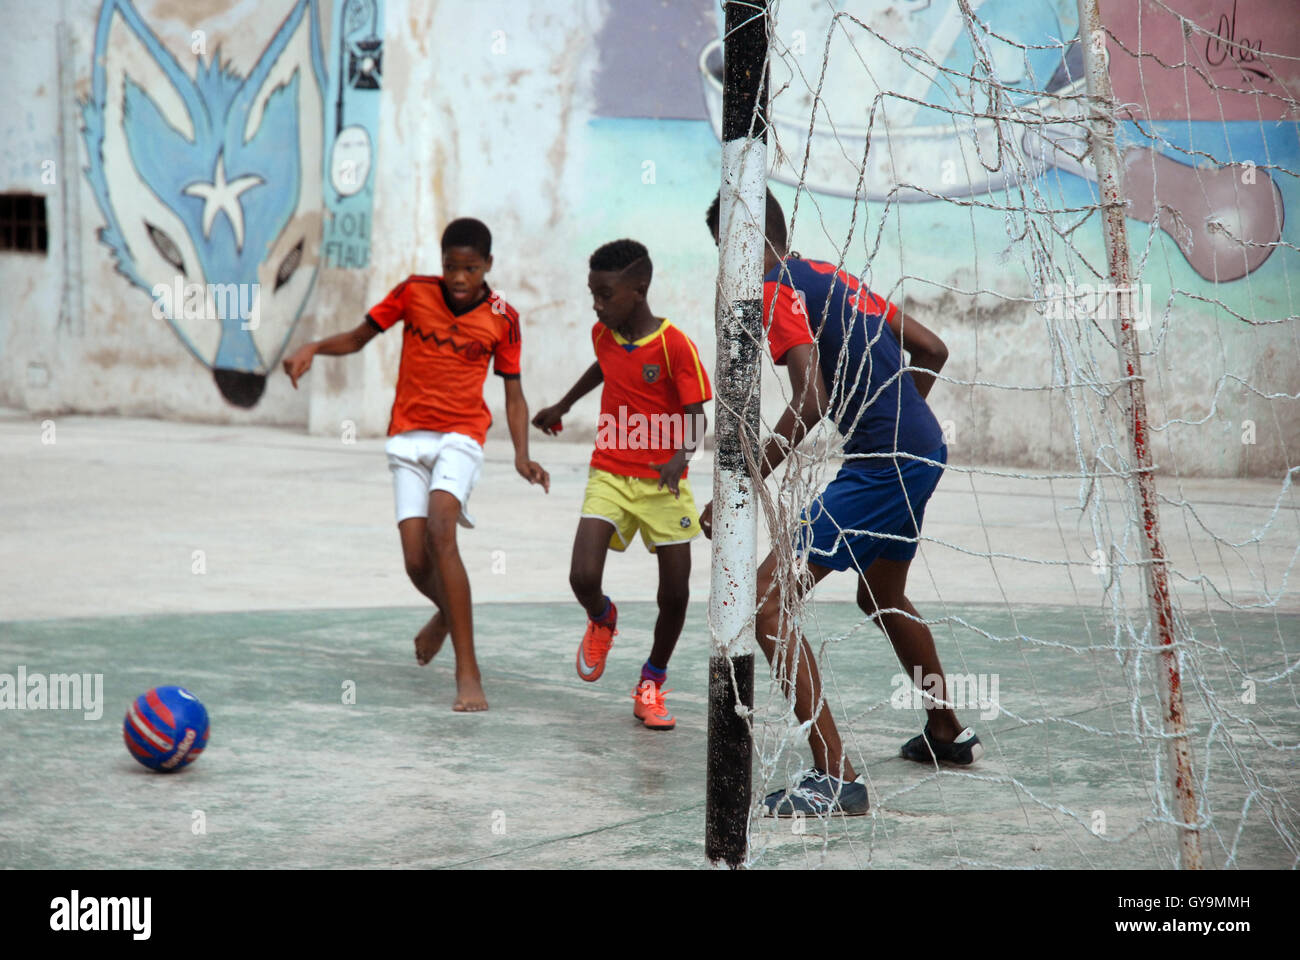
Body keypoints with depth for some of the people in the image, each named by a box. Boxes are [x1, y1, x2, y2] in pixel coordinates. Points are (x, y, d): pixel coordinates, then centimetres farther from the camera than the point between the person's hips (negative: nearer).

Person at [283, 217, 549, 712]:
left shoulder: (502, 318, 0)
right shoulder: (413, 293, 0)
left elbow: (513, 395, 7)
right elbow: (357, 338, 10)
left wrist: (522, 457, -6)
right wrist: (312, 347, -10)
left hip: (460, 437, -2)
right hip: (408, 437, 2)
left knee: (441, 528, -27)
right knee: (416, 561, -7)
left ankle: (468, 673, -28)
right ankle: (447, 612, 33)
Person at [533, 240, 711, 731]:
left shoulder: (675, 345, -14)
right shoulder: (603, 334, 2)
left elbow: (696, 417, -13)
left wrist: (680, 457, -32)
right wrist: (563, 405, 37)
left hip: (662, 482, -3)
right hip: (609, 475, 3)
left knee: (675, 594, -2)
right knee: (583, 578, -16)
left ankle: (652, 684, 22)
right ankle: (602, 620, 22)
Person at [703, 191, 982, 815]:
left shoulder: (777, 290, -10)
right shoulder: (835, 277, 17)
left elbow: (810, 404, -23)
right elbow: (932, 350, 21)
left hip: (881, 467, -10)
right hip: (926, 453, 10)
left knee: (766, 600, -11)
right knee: (882, 599, 32)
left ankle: (836, 777, -18)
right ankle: (948, 734, 50)